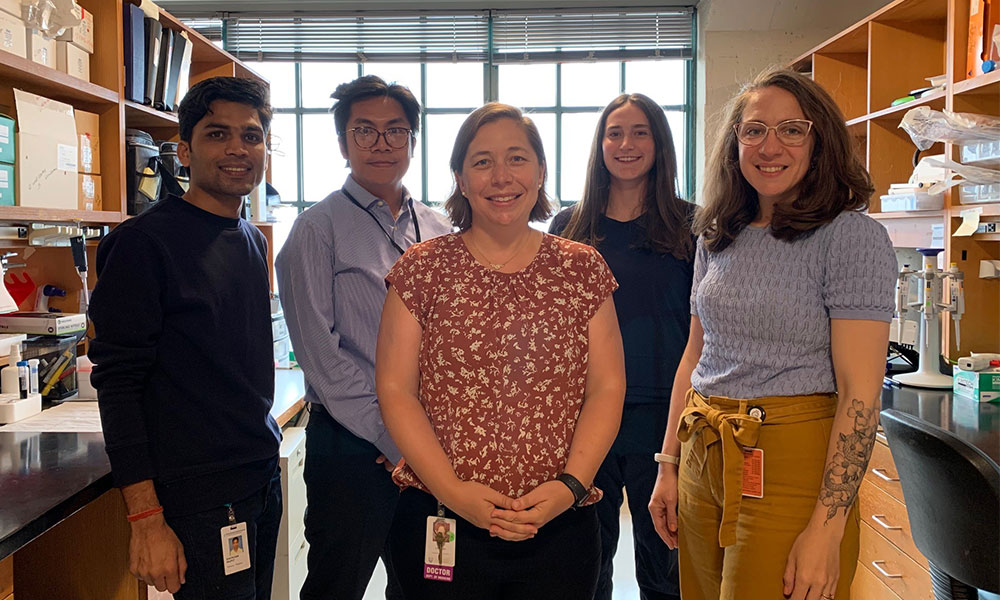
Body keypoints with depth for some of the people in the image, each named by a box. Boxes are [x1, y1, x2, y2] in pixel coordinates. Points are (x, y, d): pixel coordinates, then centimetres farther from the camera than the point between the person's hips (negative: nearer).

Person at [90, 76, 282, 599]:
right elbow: (118, 384, -15)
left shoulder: (253, 242, 11)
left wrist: (265, 456, 15)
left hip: (262, 480, 7)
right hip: (198, 497, -7)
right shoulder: (145, 242, -12)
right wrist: (146, 520, -19)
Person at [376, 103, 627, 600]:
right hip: (439, 522, -1)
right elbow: (395, 391, -3)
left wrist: (571, 484, -10)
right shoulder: (422, 269, 0)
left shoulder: (582, 269, 4)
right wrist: (452, 490, -12)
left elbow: (607, 390, 2)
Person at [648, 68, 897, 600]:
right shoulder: (716, 239, 9)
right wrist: (669, 467, 11)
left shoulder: (853, 237, -10)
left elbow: (860, 391, -15)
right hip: (703, 459, 6)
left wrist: (827, 528, -19)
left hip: (792, 462, -5)